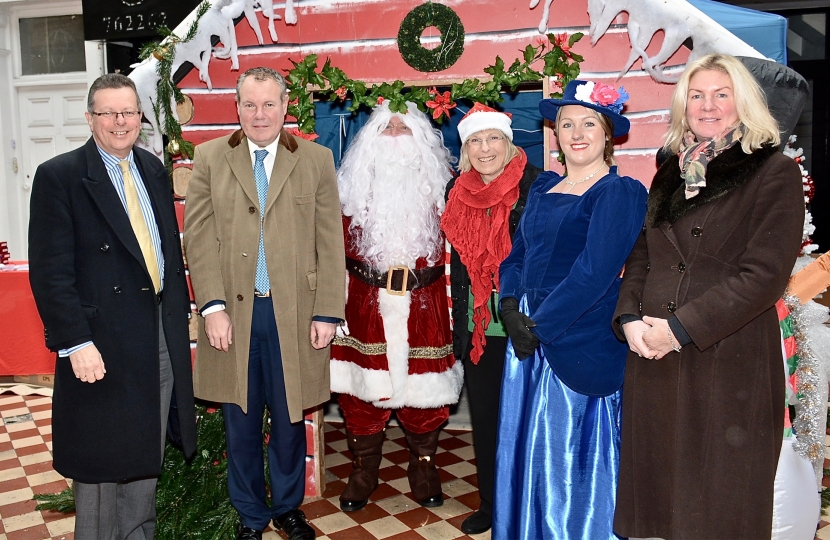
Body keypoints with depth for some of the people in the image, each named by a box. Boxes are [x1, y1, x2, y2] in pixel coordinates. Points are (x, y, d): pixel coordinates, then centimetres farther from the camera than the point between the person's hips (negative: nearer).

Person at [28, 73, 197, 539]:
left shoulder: (154, 170, 10)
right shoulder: (59, 176, -8)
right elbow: (50, 272, -13)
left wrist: (182, 308, 12)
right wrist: (76, 343, -19)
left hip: (162, 333, 6)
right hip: (103, 342, -5)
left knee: (147, 458, 18)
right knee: (102, 462, 10)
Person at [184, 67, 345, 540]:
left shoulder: (317, 160, 4)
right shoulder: (210, 158, 6)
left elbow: (330, 243, 1)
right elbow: (199, 237, 0)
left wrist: (327, 313, -4)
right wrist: (213, 307, -9)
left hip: (294, 312, 0)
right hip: (234, 311, 1)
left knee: (290, 420, 11)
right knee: (242, 423, 12)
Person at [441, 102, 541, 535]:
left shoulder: (534, 186, -7)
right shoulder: (457, 191, 8)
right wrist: (460, 324, 15)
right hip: (477, 327, 5)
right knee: (483, 415, 14)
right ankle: (489, 503, 30)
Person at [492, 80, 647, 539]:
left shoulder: (620, 192, -8)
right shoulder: (543, 188, 12)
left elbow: (595, 272, -18)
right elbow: (516, 255, 11)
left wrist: (539, 326, -16)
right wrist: (511, 310, -6)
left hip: (580, 344, -6)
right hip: (528, 337, 7)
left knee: (572, 458, 5)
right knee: (526, 451, 16)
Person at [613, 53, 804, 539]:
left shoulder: (775, 173, -3)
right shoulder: (671, 173, 14)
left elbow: (765, 274, -12)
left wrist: (682, 327, -15)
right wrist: (630, 317, -4)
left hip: (730, 360, -4)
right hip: (655, 357, 5)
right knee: (658, 490, 11)